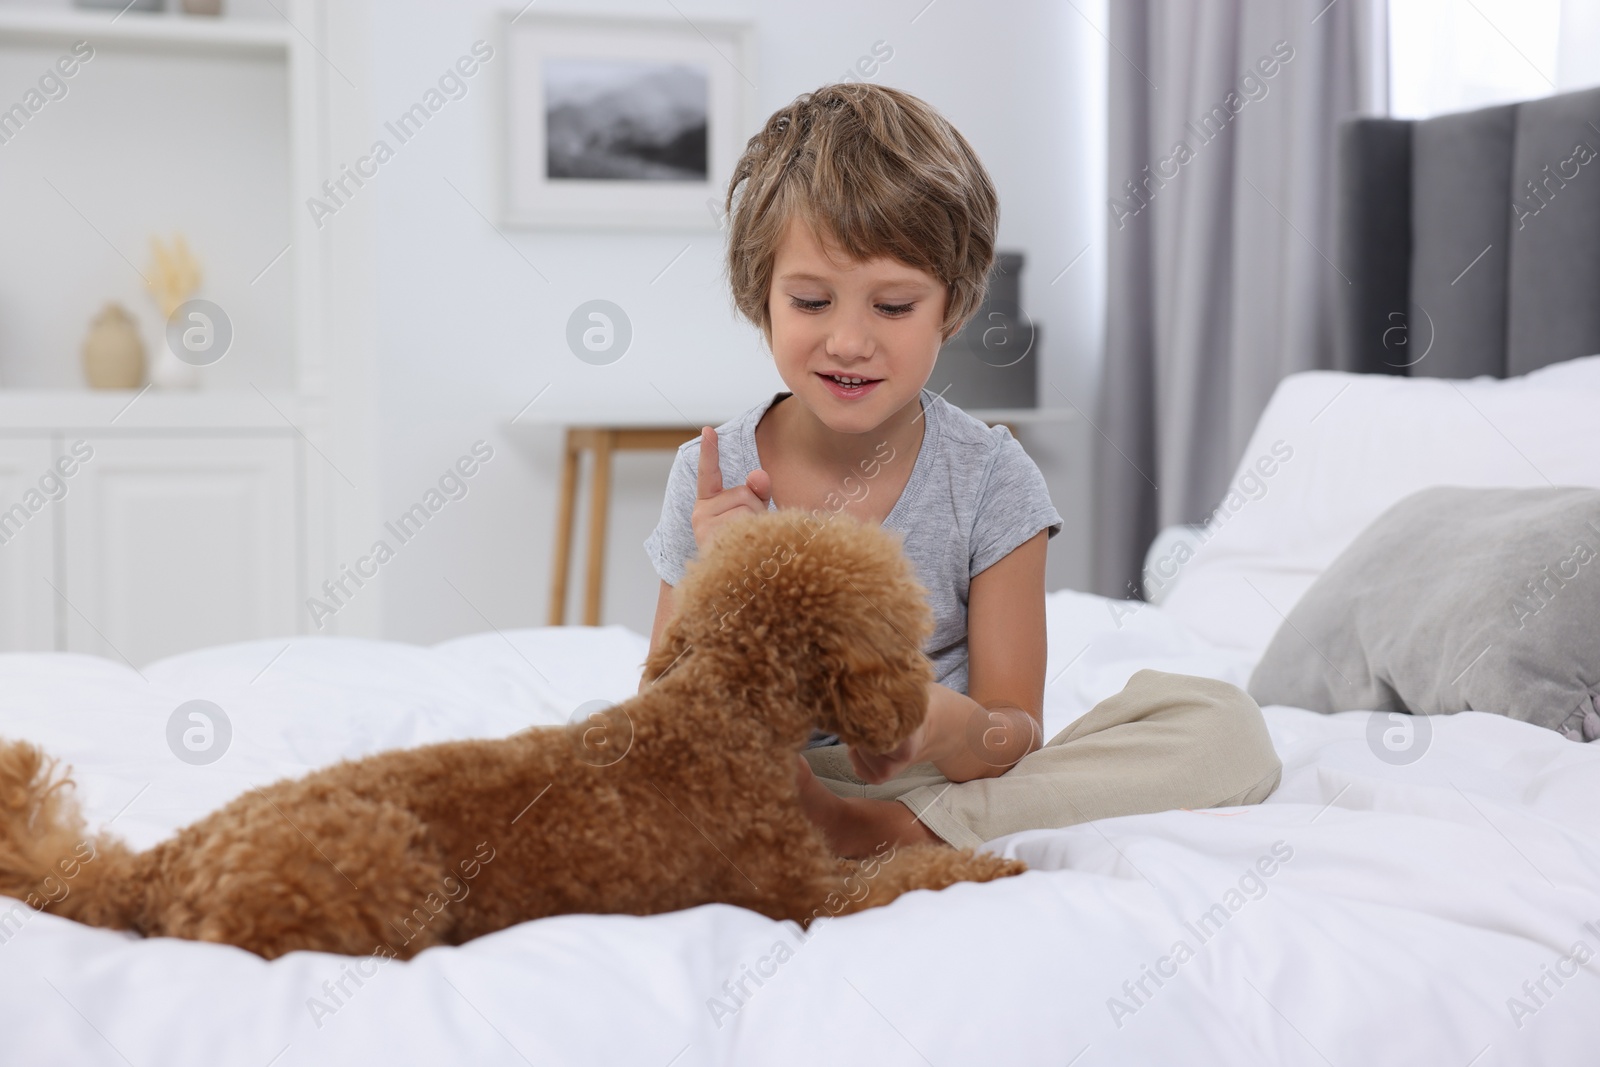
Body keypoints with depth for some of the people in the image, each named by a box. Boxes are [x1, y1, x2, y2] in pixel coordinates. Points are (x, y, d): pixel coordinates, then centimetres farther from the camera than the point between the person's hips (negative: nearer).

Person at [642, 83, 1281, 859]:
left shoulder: (991, 481, -7)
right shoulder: (713, 481, -5)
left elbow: (1015, 736, -8)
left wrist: (947, 728, -33)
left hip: (949, 780, 1)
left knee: (1227, 728, -21)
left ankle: (883, 830, -24)